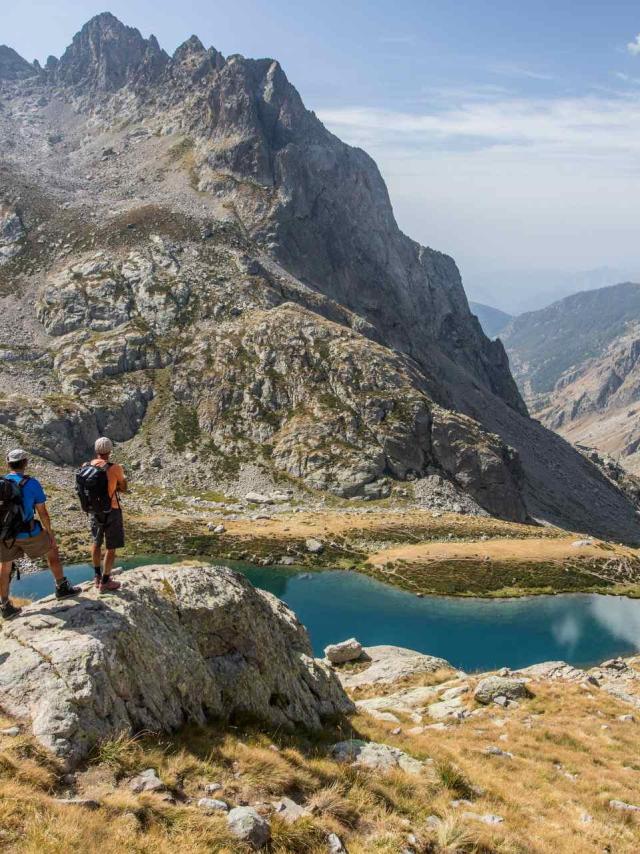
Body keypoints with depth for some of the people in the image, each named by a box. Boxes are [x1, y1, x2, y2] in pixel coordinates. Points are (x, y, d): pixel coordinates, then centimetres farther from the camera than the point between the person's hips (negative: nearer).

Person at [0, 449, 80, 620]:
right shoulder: (32, 484, -14)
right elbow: (42, 512, -10)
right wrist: (50, 533, 2)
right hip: (29, 534, -3)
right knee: (52, 551, 21)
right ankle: (62, 588, 29)